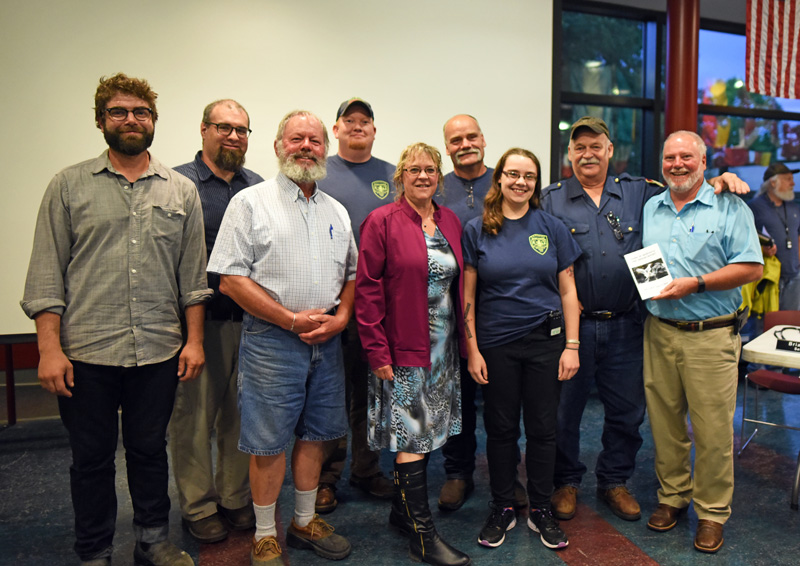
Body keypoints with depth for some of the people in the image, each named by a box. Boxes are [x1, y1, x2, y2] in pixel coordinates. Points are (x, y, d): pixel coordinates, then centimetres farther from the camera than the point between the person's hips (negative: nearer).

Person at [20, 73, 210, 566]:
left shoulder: (181, 191, 7)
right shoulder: (68, 186, 3)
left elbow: (194, 274, 7)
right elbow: (46, 274, 0)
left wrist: (195, 339, 2)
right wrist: (49, 347, -7)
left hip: (159, 352, 1)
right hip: (86, 352, -1)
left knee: (150, 450, 14)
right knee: (91, 458, 11)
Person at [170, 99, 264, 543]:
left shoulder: (257, 187, 12)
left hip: (249, 319, 5)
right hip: (199, 319, -4)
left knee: (240, 413, 13)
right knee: (194, 414, 4)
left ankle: (237, 498, 29)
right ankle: (199, 506, 21)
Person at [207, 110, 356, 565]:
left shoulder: (337, 212, 14)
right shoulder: (250, 202, -3)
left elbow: (351, 274, 18)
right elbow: (232, 279, -10)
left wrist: (340, 317, -2)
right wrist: (293, 319, -14)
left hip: (327, 341, 5)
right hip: (271, 340, -5)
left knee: (316, 434, 14)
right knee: (268, 442, 3)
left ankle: (306, 522, 32)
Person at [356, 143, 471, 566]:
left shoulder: (450, 222, 11)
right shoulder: (382, 222, -7)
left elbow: (459, 284, 14)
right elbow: (367, 290, -10)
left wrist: (464, 338, 9)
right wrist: (377, 351, -14)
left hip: (443, 348, 6)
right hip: (403, 349, -6)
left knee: (423, 433, 13)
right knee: (412, 437, -2)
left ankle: (402, 510, 30)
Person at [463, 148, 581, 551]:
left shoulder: (552, 228, 3)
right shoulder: (476, 231, 0)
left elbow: (567, 291, 5)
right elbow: (467, 297, 1)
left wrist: (571, 346, -1)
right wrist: (472, 349, -5)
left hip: (545, 341, 1)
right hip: (496, 344, -1)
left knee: (543, 427, 9)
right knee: (501, 427, 10)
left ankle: (541, 510, 27)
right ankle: (502, 509, 27)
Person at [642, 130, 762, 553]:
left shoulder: (729, 208, -2)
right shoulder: (650, 209, 14)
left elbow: (751, 267, -8)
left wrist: (694, 284, -17)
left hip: (711, 336, -4)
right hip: (659, 332, 4)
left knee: (712, 429, 2)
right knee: (664, 421, 11)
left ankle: (712, 511, 19)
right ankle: (672, 495, 28)